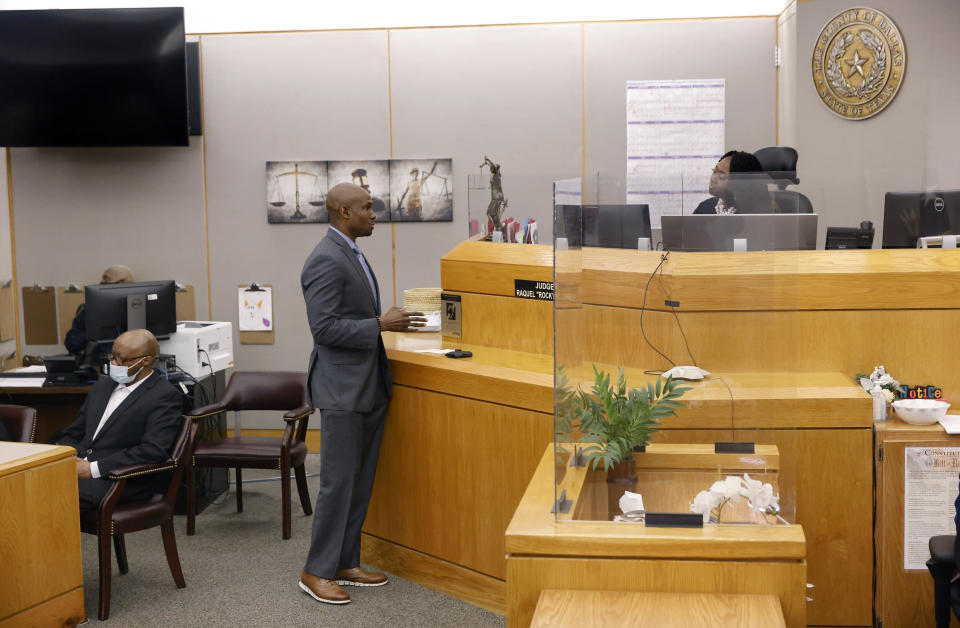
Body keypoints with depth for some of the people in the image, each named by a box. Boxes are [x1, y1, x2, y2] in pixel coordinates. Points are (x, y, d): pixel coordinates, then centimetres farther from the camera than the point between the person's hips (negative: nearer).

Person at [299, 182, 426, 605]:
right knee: (338, 483, -3)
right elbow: (324, 328, -22)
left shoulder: (351, 255, 14)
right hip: (342, 389, -10)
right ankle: (317, 572, 8)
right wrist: (381, 325, -22)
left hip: (369, 386, 10)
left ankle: (345, 563, 22)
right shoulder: (326, 260, -17)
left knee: (361, 483, 13)